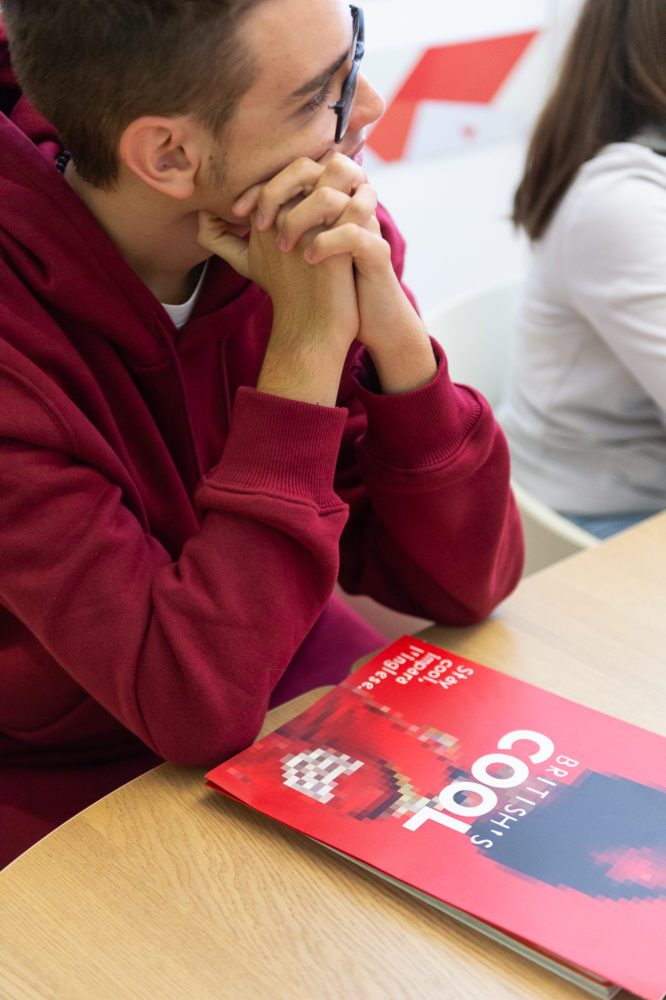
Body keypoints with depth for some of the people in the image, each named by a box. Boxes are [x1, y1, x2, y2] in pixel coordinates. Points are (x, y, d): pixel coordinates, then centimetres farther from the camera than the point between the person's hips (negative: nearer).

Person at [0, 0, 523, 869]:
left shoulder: (334, 233, -10)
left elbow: (462, 585, -10)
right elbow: (198, 708, -29)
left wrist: (391, 327, -26)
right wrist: (305, 350, -30)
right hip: (78, 789, -3)